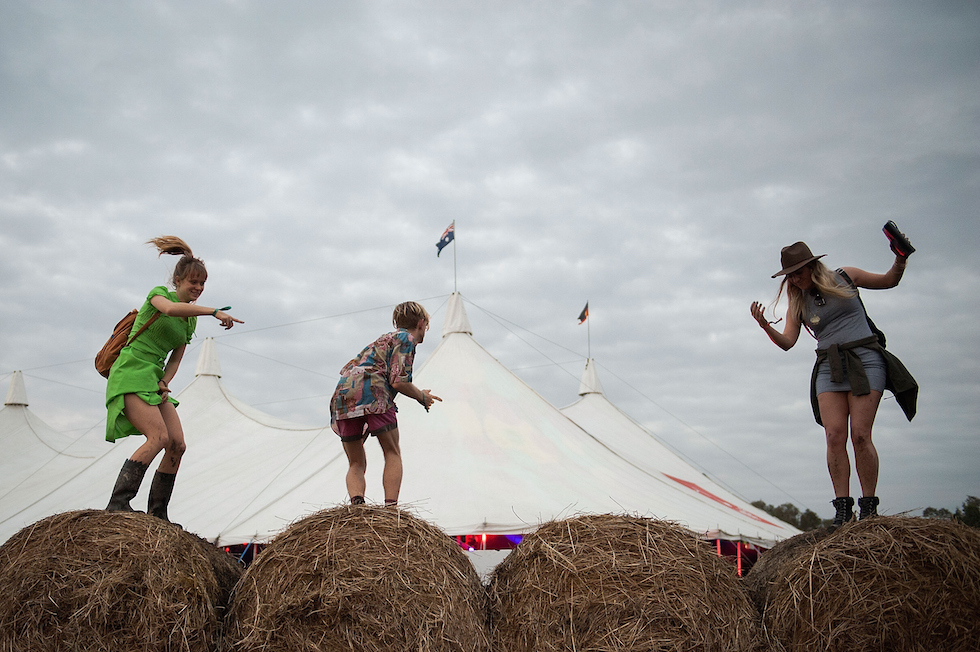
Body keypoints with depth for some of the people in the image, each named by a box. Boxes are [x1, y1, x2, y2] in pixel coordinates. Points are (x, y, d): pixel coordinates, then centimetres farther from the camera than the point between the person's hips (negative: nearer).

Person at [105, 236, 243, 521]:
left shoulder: (191, 320, 16)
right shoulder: (158, 293, -4)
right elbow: (170, 308, -29)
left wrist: (164, 383, -4)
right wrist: (214, 311, -34)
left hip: (154, 380, 7)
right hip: (131, 373, -7)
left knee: (178, 444, -4)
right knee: (159, 437, -23)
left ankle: (157, 514, 2)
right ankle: (118, 503, -23)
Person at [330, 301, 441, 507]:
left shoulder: (385, 339, 35)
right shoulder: (406, 338, 9)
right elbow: (398, 381, -4)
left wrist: (419, 393, 38)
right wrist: (421, 397, 12)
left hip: (342, 394, 7)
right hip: (370, 391, -7)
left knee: (356, 464, 10)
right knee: (392, 453, 4)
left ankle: (357, 505, -14)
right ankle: (391, 507, -9)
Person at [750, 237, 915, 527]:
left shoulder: (845, 277, 7)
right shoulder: (798, 303, 11)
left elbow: (889, 280, 19)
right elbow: (787, 342, 2)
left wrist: (901, 259, -1)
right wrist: (765, 326, -16)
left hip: (865, 359, -3)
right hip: (829, 368, 3)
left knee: (860, 435, -13)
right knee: (835, 435, -13)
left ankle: (869, 509, -6)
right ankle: (842, 508, -10)